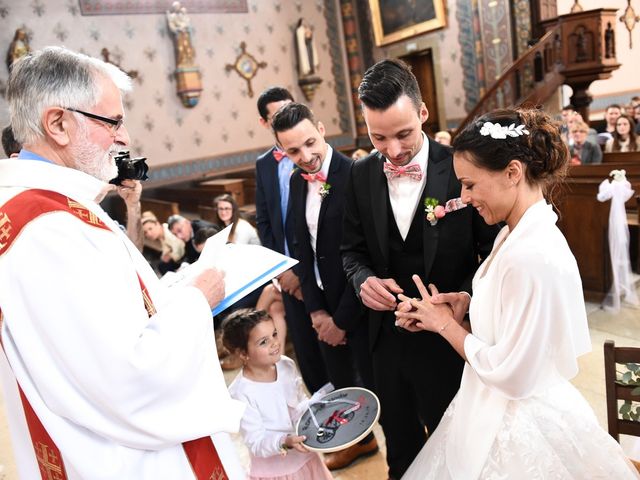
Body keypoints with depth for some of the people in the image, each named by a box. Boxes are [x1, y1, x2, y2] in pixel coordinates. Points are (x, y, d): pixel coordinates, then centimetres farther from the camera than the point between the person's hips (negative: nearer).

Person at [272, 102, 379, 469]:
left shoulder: (354, 175, -21)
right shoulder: (297, 181, 2)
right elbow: (304, 248, 5)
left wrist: (342, 318, -14)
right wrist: (315, 308, -1)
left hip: (358, 304, -6)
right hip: (323, 303, 7)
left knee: (376, 382, 9)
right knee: (341, 382, 22)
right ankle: (360, 439, 47)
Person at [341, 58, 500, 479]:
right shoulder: (361, 175, -3)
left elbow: (494, 252, -10)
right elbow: (352, 249, 5)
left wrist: (463, 298, -25)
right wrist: (363, 280, -15)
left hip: (449, 339, -3)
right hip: (387, 337, 4)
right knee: (400, 446, 25)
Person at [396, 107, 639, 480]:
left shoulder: (533, 254, -28)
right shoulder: (516, 233, 0)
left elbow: (511, 375, -24)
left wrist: (444, 323, -13)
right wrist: (466, 305, -5)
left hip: (521, 429, -8)